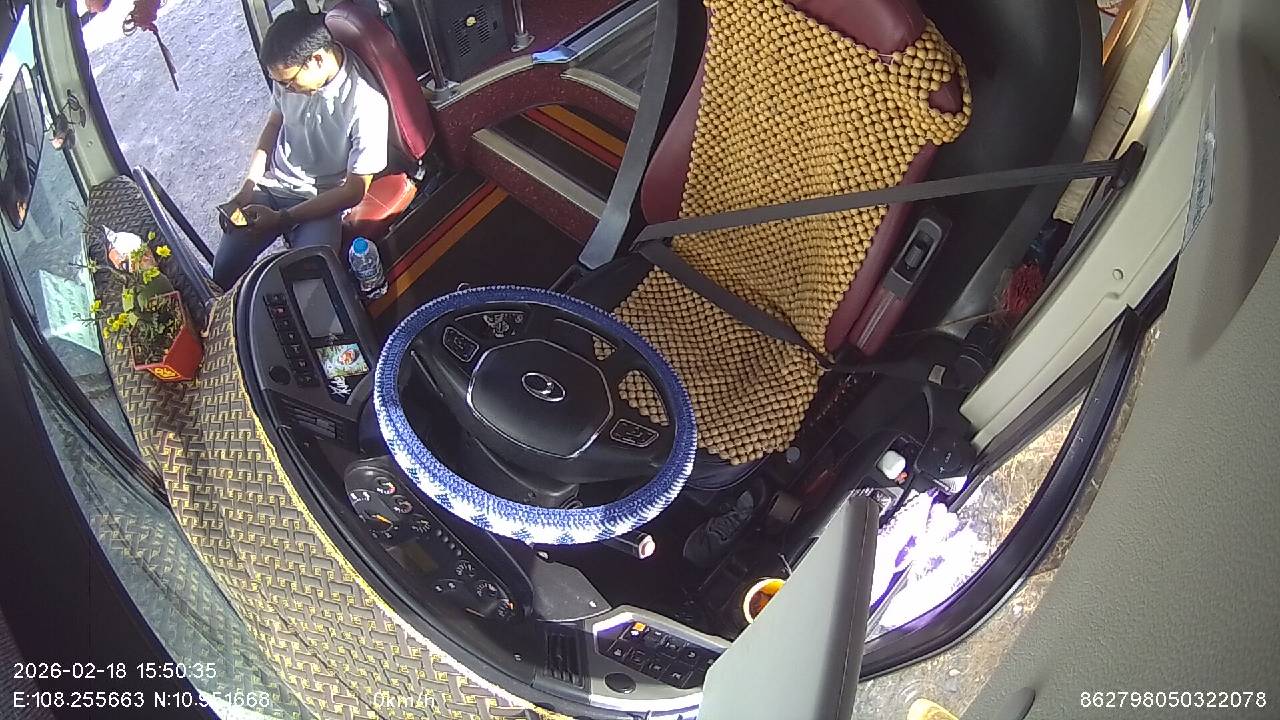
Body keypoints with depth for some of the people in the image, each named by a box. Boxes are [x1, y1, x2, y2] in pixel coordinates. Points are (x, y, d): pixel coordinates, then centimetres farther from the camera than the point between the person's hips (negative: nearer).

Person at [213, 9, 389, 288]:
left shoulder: (367, 105, -25)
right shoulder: (289, 71, -8)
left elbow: (354, 191, -18)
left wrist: (282, 219, -18)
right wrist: (247, 190, 4)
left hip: (322, 202, -5)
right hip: (271, 185, 5)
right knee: (223, 272, -3)